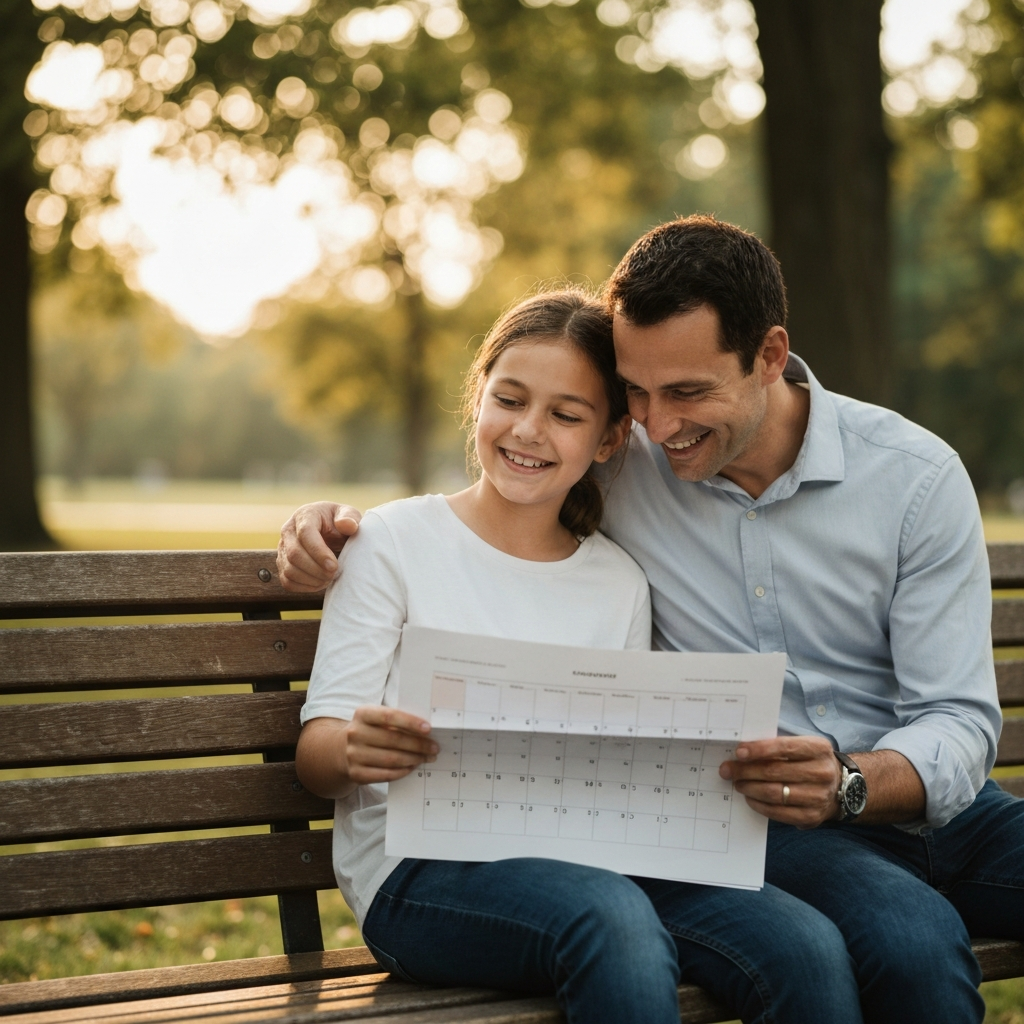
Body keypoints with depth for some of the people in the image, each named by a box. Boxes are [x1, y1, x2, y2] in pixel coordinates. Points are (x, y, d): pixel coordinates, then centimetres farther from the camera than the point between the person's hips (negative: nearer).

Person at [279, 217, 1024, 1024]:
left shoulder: (916, 476, -3)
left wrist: (849, 786, -28)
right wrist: (332, 524, -3)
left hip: (934, 801, 2)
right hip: (759, 826, -1)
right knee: (913, 942, -36)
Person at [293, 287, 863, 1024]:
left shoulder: (621, 584, 18)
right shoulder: (396, 541, 7)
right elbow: (316, 751, 1)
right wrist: (355, 750, -24)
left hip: (592, 861, 4)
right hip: (424, 867, -3)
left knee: (810, 950, -26)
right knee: (613, 920, -38)